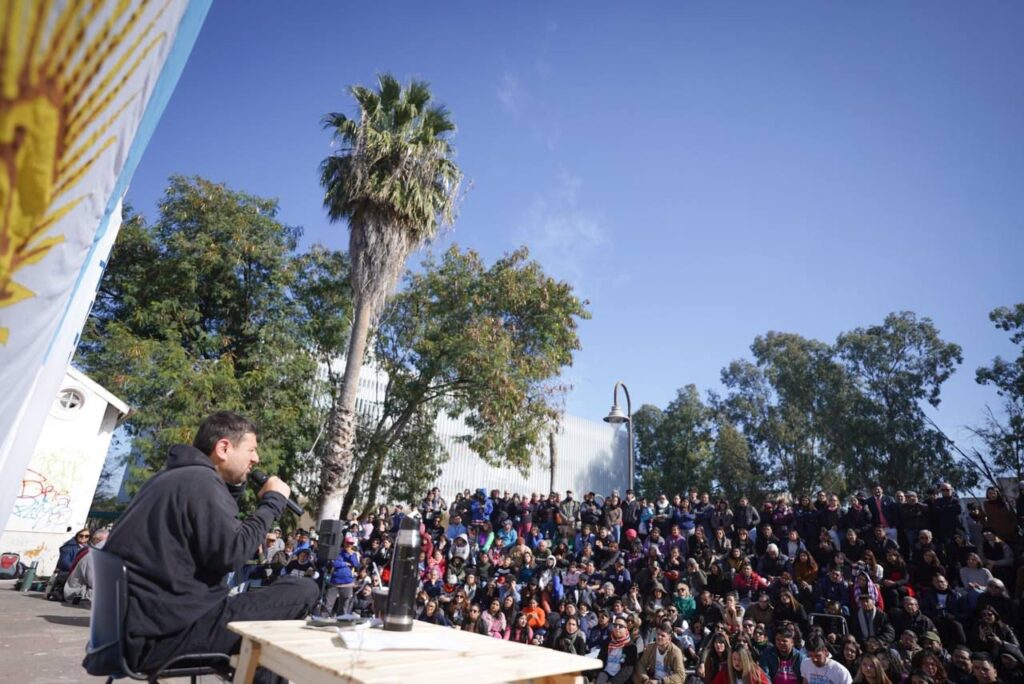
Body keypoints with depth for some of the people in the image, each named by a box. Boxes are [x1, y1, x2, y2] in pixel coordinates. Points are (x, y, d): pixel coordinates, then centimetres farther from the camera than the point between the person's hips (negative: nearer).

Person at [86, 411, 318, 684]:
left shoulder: (175, 476, 17)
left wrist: (234, 489, 13)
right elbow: (231, 553, -24)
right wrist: (272, 501, -12)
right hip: (165, 632, -11)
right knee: (304, 591, -16)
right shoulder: (201, 480, -15)